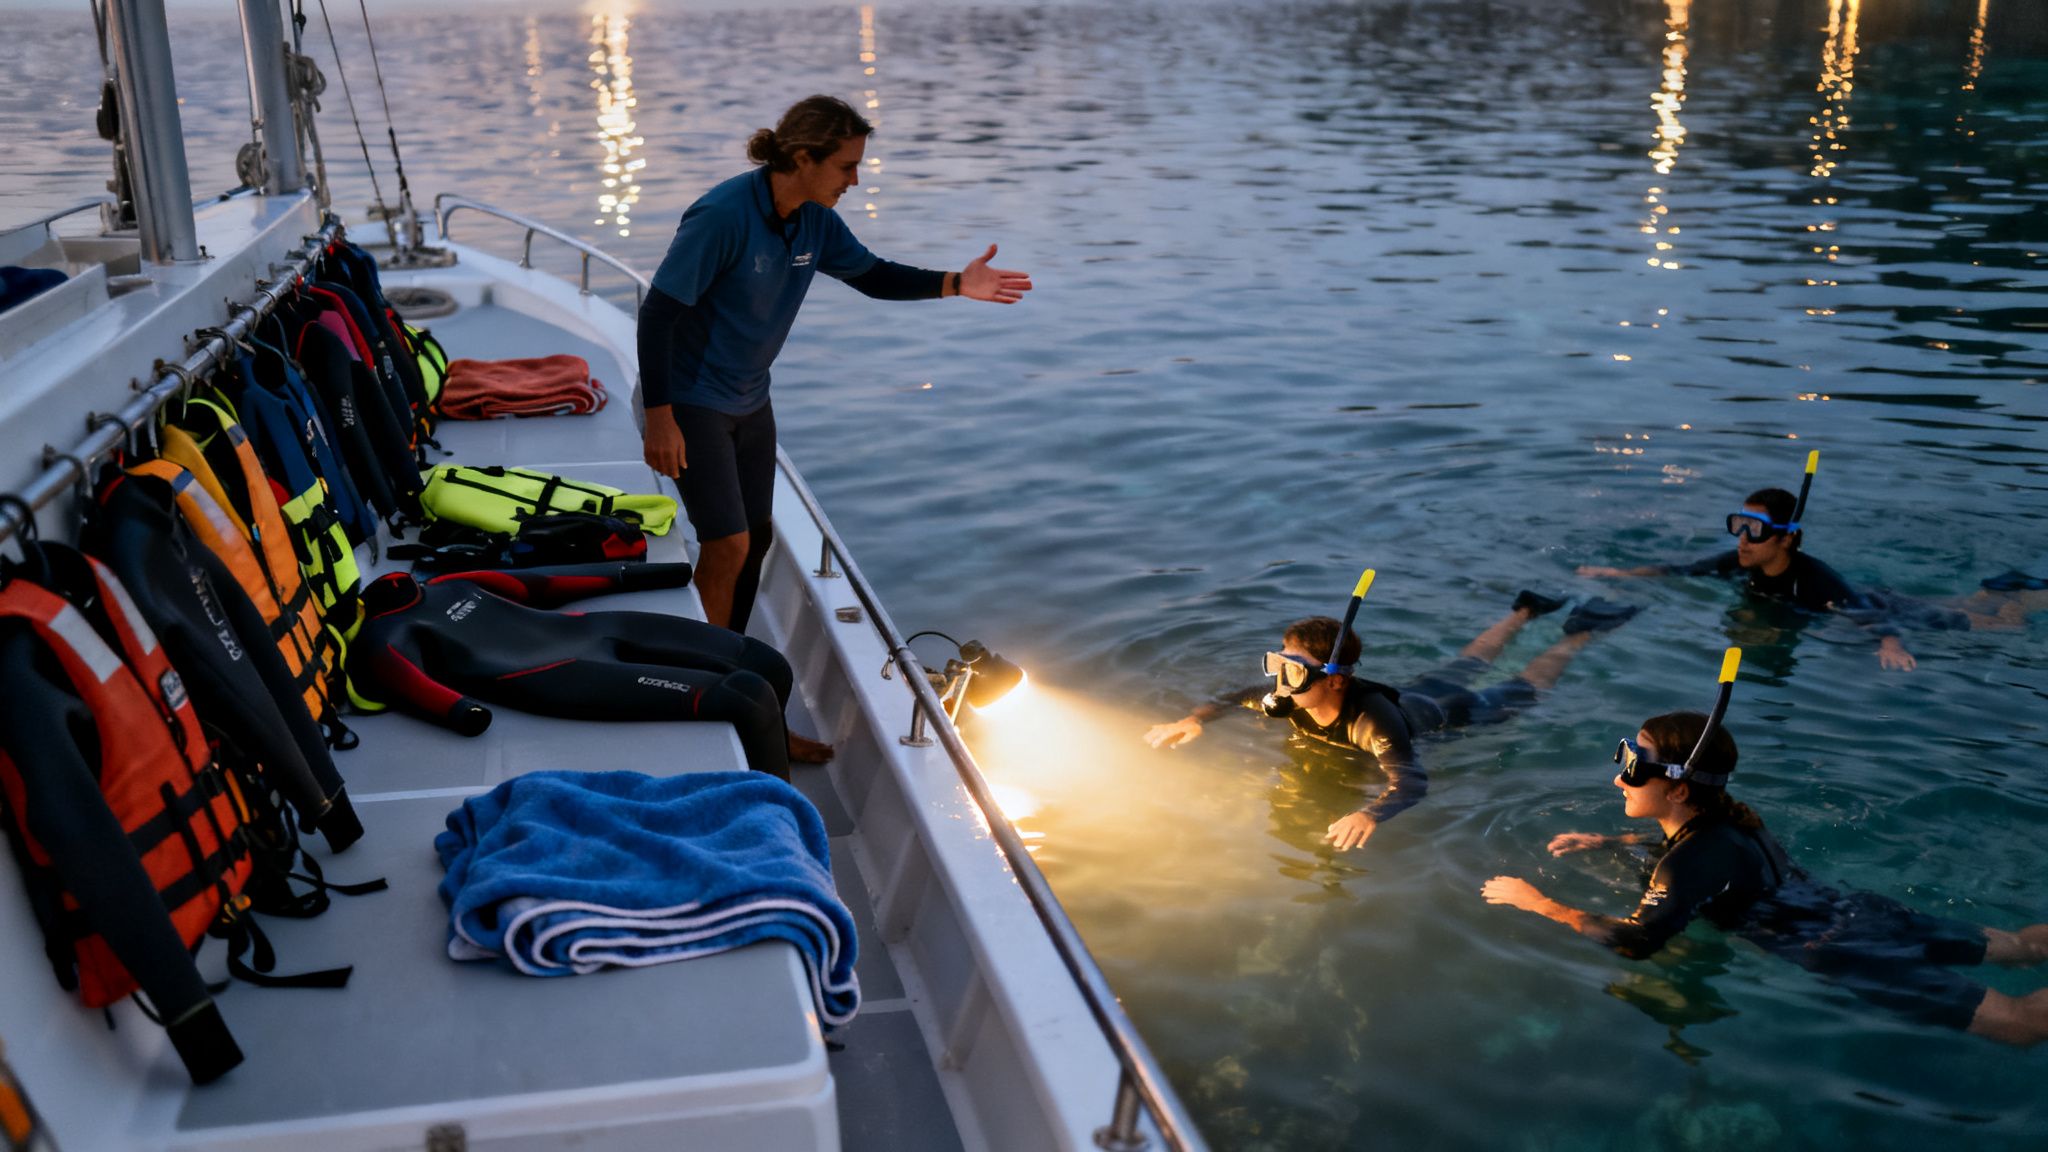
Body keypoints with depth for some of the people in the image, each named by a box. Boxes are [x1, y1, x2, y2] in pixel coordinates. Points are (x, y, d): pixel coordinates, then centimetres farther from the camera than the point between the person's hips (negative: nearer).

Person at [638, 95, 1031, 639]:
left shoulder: (815, 220, -4)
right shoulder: (723, 215, -26)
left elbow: (869, 274, 11)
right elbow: (657, 313, -23)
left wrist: (953, 283, -5)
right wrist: (659, 419, -25)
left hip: (750, 403, 8)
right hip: (690, 402, -8)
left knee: (755, 539, 12)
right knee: (729, 544, -13)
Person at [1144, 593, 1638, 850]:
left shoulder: (1372, 716, -51)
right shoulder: (1288, 700, -31)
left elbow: (1412, 781, -61)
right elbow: (1234, 697, -12)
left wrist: (1370, 815, -80)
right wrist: (1194, 720, -31)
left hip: (1452, 716, -6)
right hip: (1412, 696, 6)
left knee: (1525, 689, 21)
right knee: (1467, 665, 34)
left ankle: (1580, 631, 43)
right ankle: (1525, 611, 59)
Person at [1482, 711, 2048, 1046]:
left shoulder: (1700, 859, -27)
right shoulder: (1721, 813, 0)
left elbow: (1633, 940, -37)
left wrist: (1534, 901, -26)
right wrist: (1607, 842, 16)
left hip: (1852, 955, -9)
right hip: (1861, 912, 9)